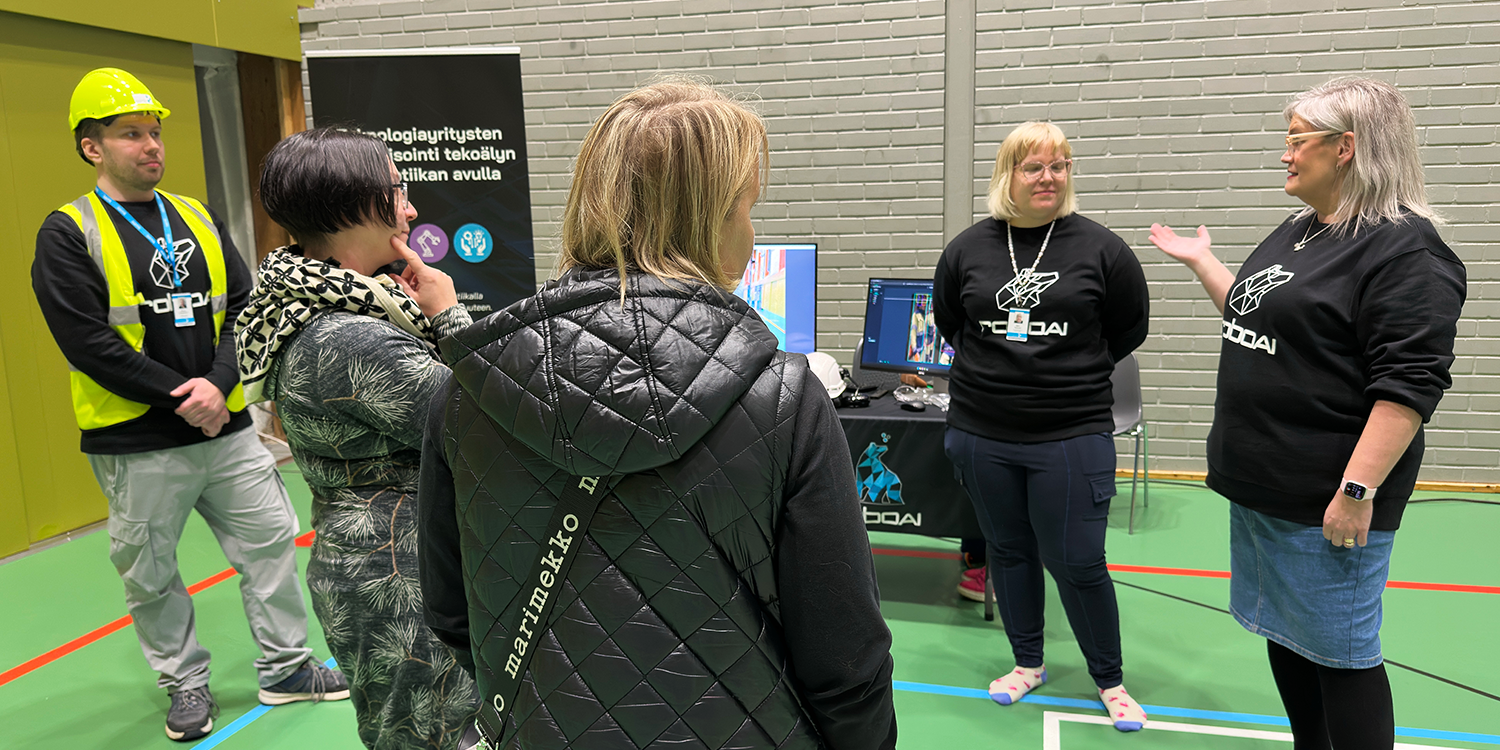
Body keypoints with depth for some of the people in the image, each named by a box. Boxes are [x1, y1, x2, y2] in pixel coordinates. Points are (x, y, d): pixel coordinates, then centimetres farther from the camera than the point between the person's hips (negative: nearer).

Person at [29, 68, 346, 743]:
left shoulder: (199, 219, 8)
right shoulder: (68, 235, -5)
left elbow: (244, 309, 4)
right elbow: (88, 343, -14)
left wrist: (217, 384, -12)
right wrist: (183, 399, -15)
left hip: (227, 429, 4)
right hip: (136, 445, -4)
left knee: (270, 541, 9)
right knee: (151, 574, 10)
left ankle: (285, 668, 25)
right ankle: (185, 683, 30)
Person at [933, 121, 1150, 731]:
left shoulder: (1099, 248, -4)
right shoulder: (968, 248, 2)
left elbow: (1129, 329, 7)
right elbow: (947, 321, 16)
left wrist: (1076, 374, 8)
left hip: (1072, 434, -3)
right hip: (982, 432, 3)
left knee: (1077, 562, 2)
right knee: (1008, 550, 15)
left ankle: (1109, 680, 25)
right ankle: (1028, 663, 35)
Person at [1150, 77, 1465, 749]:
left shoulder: (1405, 251, -16)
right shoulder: (1298, 232, 12)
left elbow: (1410, 384, -21)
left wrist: (1357, 492, -24)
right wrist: (1200, 261, 22)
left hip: (1323, 503, -9)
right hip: (1258, 484, 9)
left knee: (1337, 653, 4)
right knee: (1282, 631, 19)